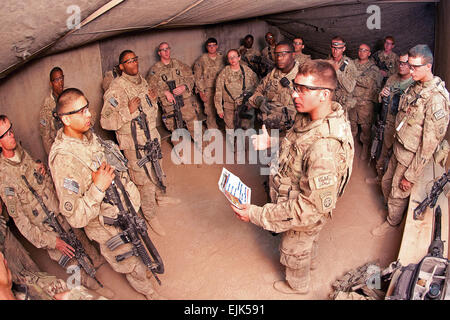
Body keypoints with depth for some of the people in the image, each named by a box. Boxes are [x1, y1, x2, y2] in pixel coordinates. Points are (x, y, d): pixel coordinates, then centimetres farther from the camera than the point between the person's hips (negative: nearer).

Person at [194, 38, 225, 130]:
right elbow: (198, 77, 0)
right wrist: (201, 92, -5)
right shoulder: (202, 59, -1)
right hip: (208, 90, -3)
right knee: (210, 113, -1)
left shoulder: (221, 57, 8)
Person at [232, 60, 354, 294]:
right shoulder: (310, 116, -15)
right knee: (307, 240, 38)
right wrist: (272, 141, -4)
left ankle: (297, 285, 57)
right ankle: (310, 260, 71)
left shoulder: (325, 147, -44)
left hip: (302, 215, -7)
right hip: (295, 199, 8)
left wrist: (258, 215, -37)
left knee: (294, 251, 25)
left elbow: (313, 207, -40)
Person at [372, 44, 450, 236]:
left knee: (399, 193, 12)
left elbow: (430, 143, -24)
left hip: (412, 156, -7)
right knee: (386, 183, 22)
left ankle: (392, 222, 37)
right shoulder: (415, 86, 1)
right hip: (398, 148, 7)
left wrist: (412, 175, -20)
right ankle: (390, 207, 50)